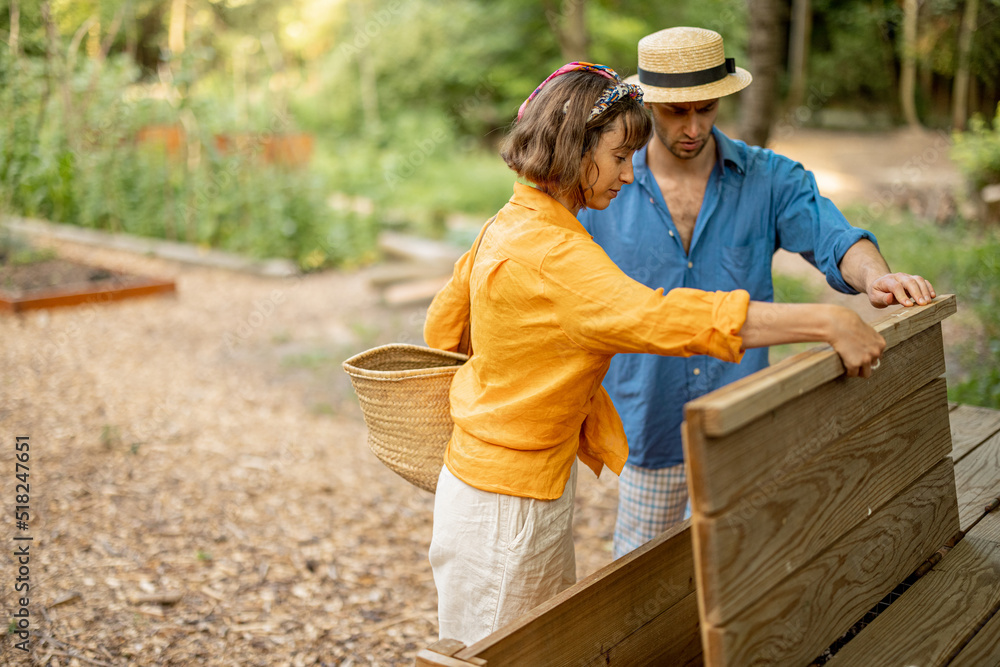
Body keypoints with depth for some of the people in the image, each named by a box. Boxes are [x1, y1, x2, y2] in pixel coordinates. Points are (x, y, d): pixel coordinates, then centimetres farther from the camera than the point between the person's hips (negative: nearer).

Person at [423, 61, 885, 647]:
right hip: (505, 503, -9)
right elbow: (663, 318, -38)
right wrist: (828, 322, -37)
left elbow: (442, 328, 15)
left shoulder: (512, 226, 5)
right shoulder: (548, 253, -27)